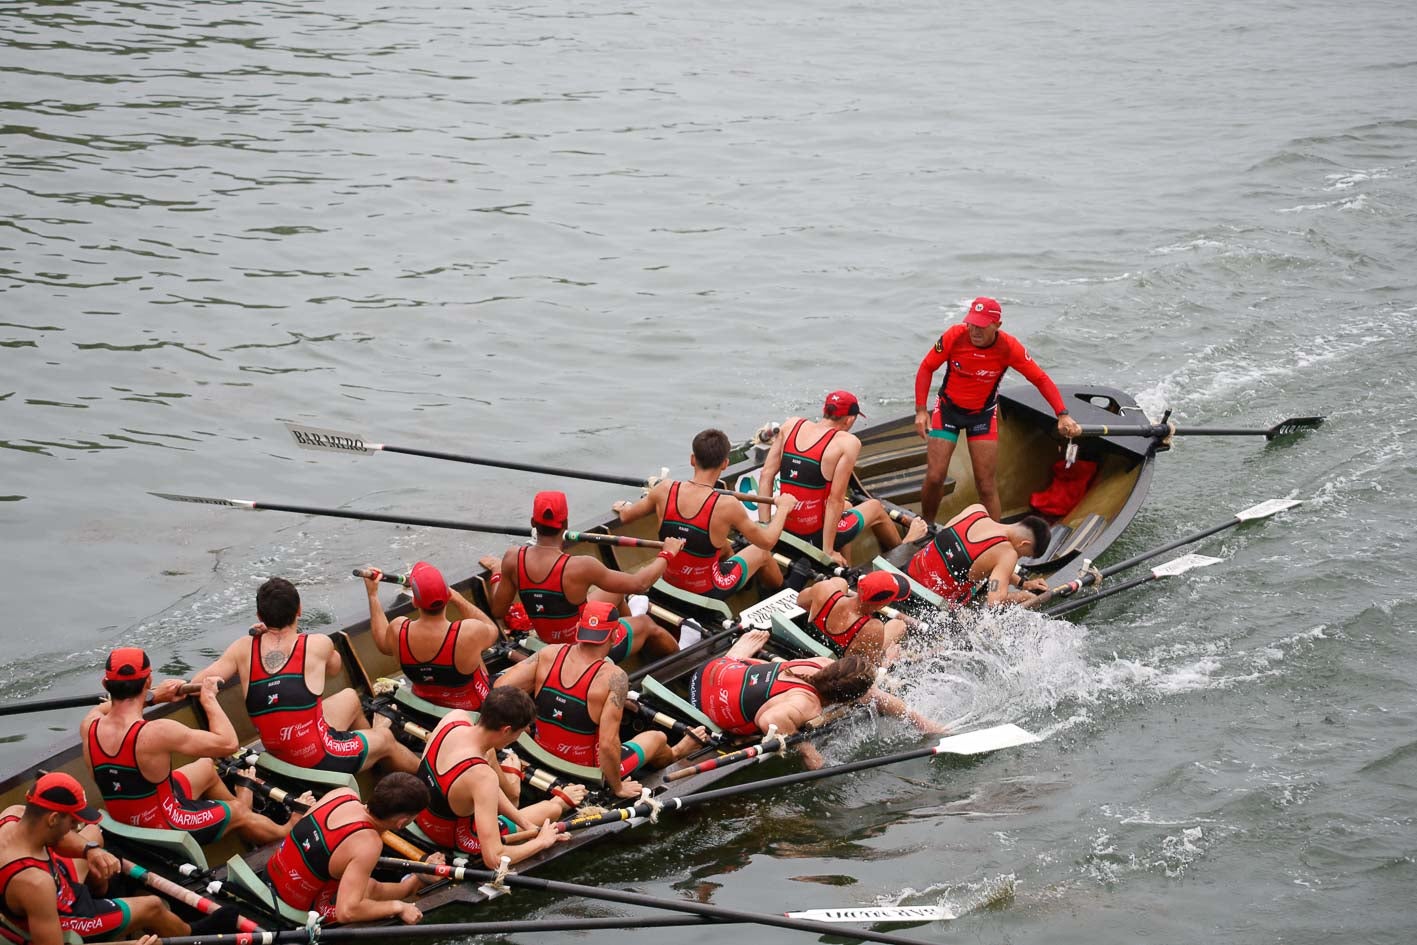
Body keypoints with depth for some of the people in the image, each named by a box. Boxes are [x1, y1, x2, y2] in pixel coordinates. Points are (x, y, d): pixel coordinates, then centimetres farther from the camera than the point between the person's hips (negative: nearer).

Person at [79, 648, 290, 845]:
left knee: (206, 768, 28)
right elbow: (228, 743, -26)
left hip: (123, 825, 6)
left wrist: (154, 697, 6)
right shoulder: (157, 733, -34)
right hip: (164, 829, -6)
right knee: (241, 813, 23)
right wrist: (209, 699, -11)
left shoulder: (89, 727, -16)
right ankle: (286, 833, 50)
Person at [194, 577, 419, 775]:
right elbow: (334, 667, 10)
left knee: (349, 697, 31)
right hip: (320, 760, -5)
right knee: (386, 738, 28)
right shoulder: (318, 645, -13)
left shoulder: (243, 649, -8)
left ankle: (371, 732, 59)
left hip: (277, 756, 5)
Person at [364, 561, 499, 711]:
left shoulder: (398, 630, -27)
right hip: (473, 707, -3)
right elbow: (493, 630, -10)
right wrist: (456, 597, -11)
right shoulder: (470, 632, -37)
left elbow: (382, 643, 0)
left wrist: (372, 594, 5)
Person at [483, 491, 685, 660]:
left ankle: (629, 619, 59)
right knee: (646, 623, 27)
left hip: (550, 644, 5)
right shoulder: (579, 567, -33)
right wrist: (667, 554, -4)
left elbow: (498, 610, -6)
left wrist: (496, 573, 13)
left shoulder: (513, 559, -20)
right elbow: (639, 584, -21)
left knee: (618, 589, 27)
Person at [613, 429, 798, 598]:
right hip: (708, 591, -4)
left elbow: (626, 517, 0)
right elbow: (767, 541, -14)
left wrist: (623, 506, 24)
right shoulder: (727, 506, -28)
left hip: (670, 584, 4)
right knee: (762, 553, 23)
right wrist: (783, 508, 4)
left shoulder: (664, 490, -17)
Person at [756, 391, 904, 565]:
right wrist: (828, 551, -13)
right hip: (816, 535, -5)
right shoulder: (848, 443, -15)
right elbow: (835, 500, -18)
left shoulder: (791, 425, 1)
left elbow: (766, 476, -2)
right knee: (875, 508, 26)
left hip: (786, 531, 5)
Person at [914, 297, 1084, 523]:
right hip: (948, 408, 0)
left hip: (983, 414, 0)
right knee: (934, 477, -5)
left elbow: (1040, 379, -13)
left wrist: (1063, 415, -23)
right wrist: (921, 410, -13)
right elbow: (926, 368, -9)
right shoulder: (954, 336, -22)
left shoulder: (1009, 347, -20)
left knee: (986, 484, -2)